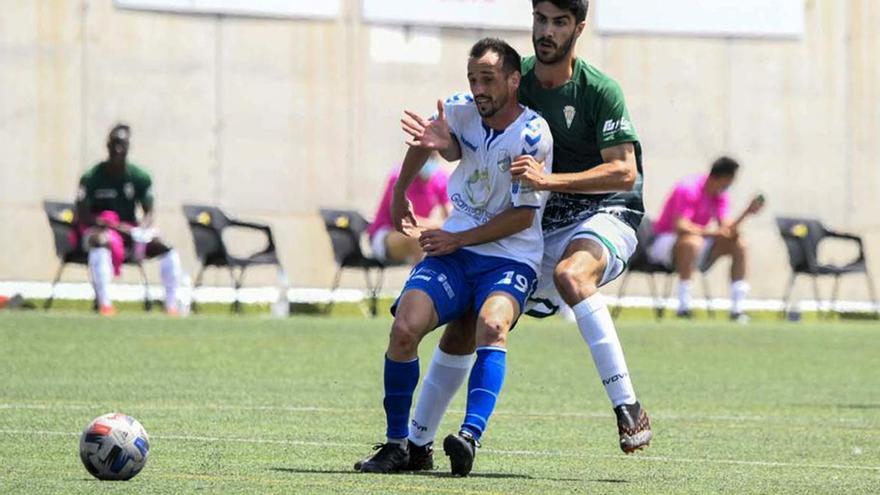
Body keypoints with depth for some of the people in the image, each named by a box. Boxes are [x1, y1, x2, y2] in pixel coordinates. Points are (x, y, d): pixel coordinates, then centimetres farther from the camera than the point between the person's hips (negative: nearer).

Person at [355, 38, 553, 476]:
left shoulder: (532, 135, -15)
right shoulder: (461, 112, 0)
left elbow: (522, 216, -12)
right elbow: (424, 139, 25)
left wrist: (458, 239, -12)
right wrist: (399, 193, 30)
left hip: (510, 259, -4)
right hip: (454, 248, 4)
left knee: (492, 324, -35)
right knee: (404, 329, -18)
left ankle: (470, 437, -48)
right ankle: (396, 446, -4)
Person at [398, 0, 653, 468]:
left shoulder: (599, 90, -15)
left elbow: (624, 172, -22)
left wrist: (549, 180, -34)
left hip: (603, 215, -6)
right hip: (537, 226, 6)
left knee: (571, 274, -39)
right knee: (465, 320, -1)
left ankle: (628, 407, -38)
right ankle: (417, 444, 15)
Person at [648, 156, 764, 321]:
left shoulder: (721, 195, 1)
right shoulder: (689, 190, -23)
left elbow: (726, 229, -7)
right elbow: (680, 226, -32)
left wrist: (747, 213, -22)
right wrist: (712, 232, -34)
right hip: (665, 241, -8)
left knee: (739, 244, -7)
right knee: (692, 242, -41)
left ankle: (737, 308, -7)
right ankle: (683, 308, -38)